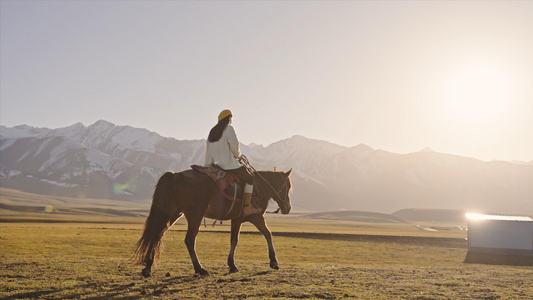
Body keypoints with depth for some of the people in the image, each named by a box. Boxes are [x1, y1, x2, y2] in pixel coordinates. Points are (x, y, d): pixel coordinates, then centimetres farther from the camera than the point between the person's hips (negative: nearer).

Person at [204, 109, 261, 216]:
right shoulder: (229, 128, -7)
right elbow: (235, 147, -10)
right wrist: (238, 155, 10)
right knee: (250, 179, 2)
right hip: (227, 165, -8)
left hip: (213, 165, 8)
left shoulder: (212, 131, 17)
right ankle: (247, 208, -4)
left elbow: (208, 151, 18)